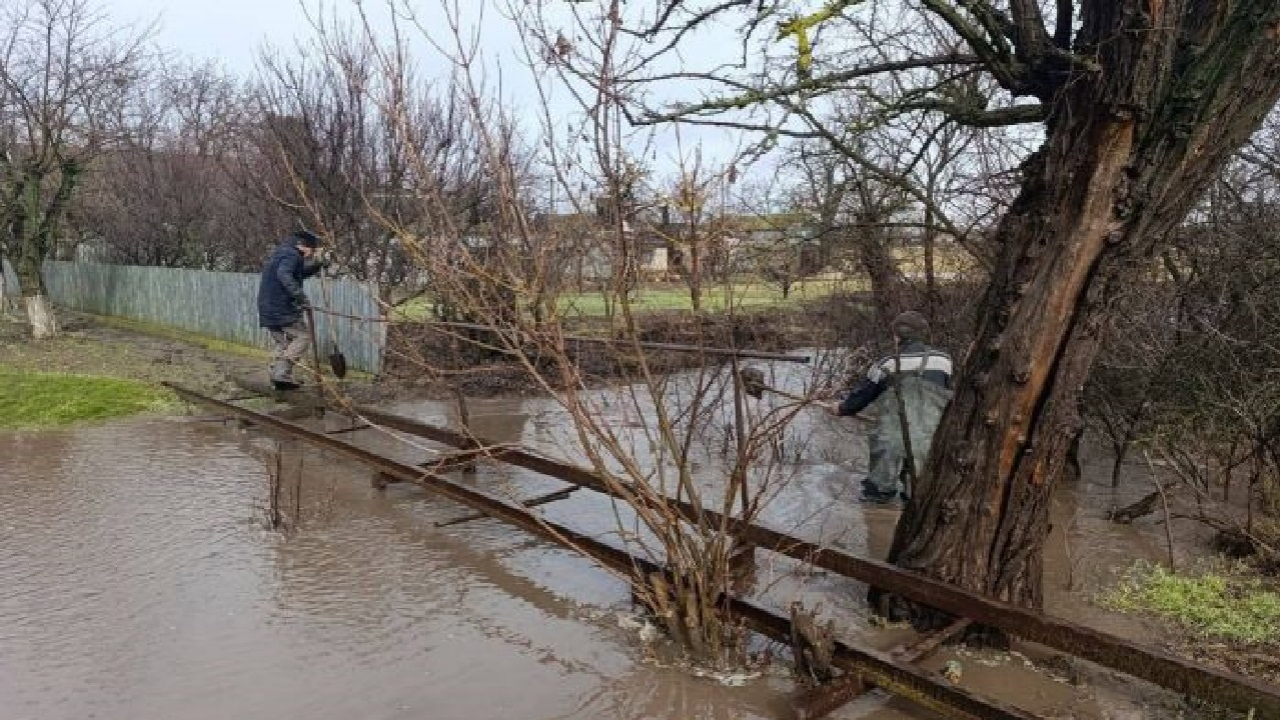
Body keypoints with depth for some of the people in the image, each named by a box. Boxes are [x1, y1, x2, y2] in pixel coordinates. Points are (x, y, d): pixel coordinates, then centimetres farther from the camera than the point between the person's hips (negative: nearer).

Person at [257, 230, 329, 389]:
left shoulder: (280, 254, 23)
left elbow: (300, 273, 32)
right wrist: (299, 295, -34)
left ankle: (277, 376, 10)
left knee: (282, 343, 15)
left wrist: (317, 265, 18)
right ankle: (282, 373, -14)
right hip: (283, 308, -9)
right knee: (303, 336, -3)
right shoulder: (291, 254, -9)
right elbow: (283, 274, -28)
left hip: (267, 309, 9)